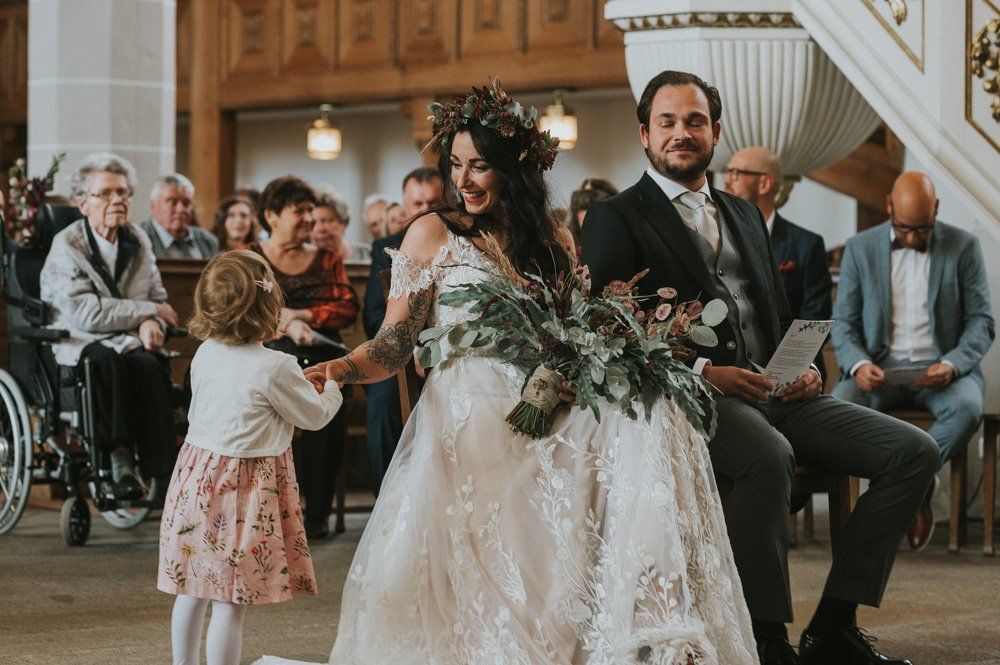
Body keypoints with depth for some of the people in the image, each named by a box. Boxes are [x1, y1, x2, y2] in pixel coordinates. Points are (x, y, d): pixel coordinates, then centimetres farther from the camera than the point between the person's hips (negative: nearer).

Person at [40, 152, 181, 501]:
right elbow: (86, 313, -16)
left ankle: (162, 473, -33)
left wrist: (152, 323, -10)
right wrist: (148, 311, -10)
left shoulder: (138, 241, 13)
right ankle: (116, 460, -29)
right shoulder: (67, 246, -6)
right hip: (79, 345, -4)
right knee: (106, 362, -38)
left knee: (147, 365, -31)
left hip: (129, 342, 4)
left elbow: (158, 299, 16)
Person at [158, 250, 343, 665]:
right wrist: (332, 387, 20)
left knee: (191, 592, 17)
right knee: (230, 601, -3)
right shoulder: (275, 368, -17)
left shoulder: (205, 355, 2)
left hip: (196, 480, 7)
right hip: (246, 491, -7)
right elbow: (315, 416, -3)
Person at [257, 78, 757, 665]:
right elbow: (395, 343, -3)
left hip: (544, 426, 3)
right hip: (465, 426, -3)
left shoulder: (554, 242, 15)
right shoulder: (433, 235, 4)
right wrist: (344, 368, -24)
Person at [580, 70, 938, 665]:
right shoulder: (616, 220, 4)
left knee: (915, 451, -10)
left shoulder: (745, 214, 26)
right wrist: (701, 371, -19)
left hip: (773, 393, 7)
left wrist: (804, 369, 5)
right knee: (770, 455, -39)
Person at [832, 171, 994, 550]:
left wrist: (953, 364, -19)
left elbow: (981, 321, 1)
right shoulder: (860, 249, 7)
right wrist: (858, 364, -17)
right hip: (880, 369, 1)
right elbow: (844, 323, 6)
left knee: (967, 407, -35)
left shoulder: (963, 247, 4)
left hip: (942, 368, -1)